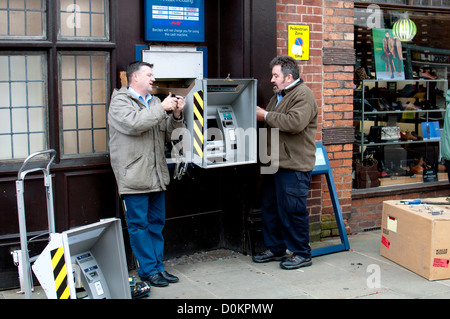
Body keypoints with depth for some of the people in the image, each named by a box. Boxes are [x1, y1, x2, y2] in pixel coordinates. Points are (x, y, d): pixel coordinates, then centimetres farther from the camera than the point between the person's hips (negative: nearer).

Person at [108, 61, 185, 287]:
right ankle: (148, 270, 6)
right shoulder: (120, 101, -3)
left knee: (157, 222, 11)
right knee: (139, 224, -1)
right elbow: (133, 123, -22)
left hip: (156, 175, 7)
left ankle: (158, 266, 20)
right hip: (134, 175, -7)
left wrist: (176, 115, 1)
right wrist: (162, 108, -17)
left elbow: (165, 134, 18)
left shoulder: (154, 102, 19)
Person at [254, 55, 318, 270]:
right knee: (270, 207, 15)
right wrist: (260, 115, 10)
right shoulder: (278, 95, 20)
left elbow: (295, 123, -26)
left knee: (292, 210, -5)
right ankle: (275, 249, 27)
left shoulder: (303, 95, -12)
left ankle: (301, 254, 8)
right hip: (275, 163, 10)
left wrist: (266, 116, -17)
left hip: (294, 166, -10)